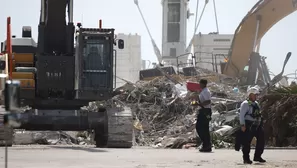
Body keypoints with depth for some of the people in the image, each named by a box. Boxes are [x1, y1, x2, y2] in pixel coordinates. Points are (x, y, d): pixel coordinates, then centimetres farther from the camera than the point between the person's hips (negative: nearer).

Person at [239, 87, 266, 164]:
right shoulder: (245, 104, -10)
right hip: (248, 126, -9)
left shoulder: (256, 104, 17)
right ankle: (246, 159, 1)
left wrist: (260, 123, 22)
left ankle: (257, 157, 17)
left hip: (257, 126, 9)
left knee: (261, 140, 7)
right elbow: (241, 115, -15)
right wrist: (242, 125, -21)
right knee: (247, 142, -6)